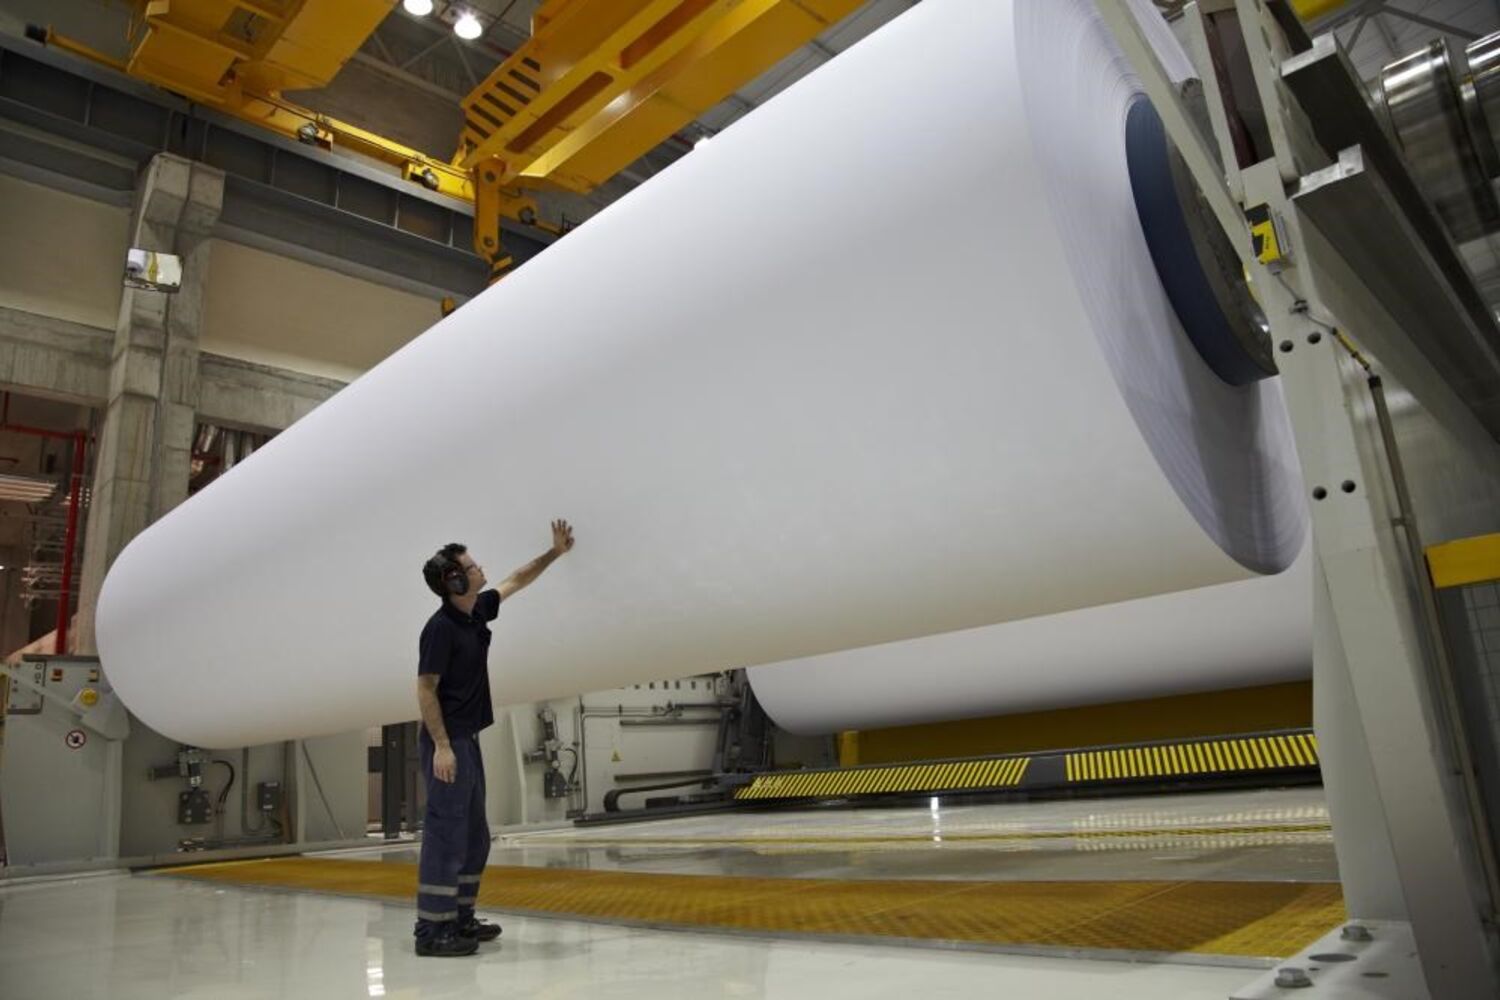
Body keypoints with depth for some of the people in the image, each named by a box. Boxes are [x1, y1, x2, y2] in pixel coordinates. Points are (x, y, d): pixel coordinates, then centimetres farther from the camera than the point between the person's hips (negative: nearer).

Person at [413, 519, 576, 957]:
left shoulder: (477, 611, 7)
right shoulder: (441, 627, -17)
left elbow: (515, 581, 22)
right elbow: (425, 689, -17)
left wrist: (555, 552, 23)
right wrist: (441, 747, -21)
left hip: (468, 740, 9)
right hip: (447, 742, -9)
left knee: (475, 836, 14)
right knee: (446, 833, -6)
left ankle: (459, 918, 24)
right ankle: (431, 929, 2)